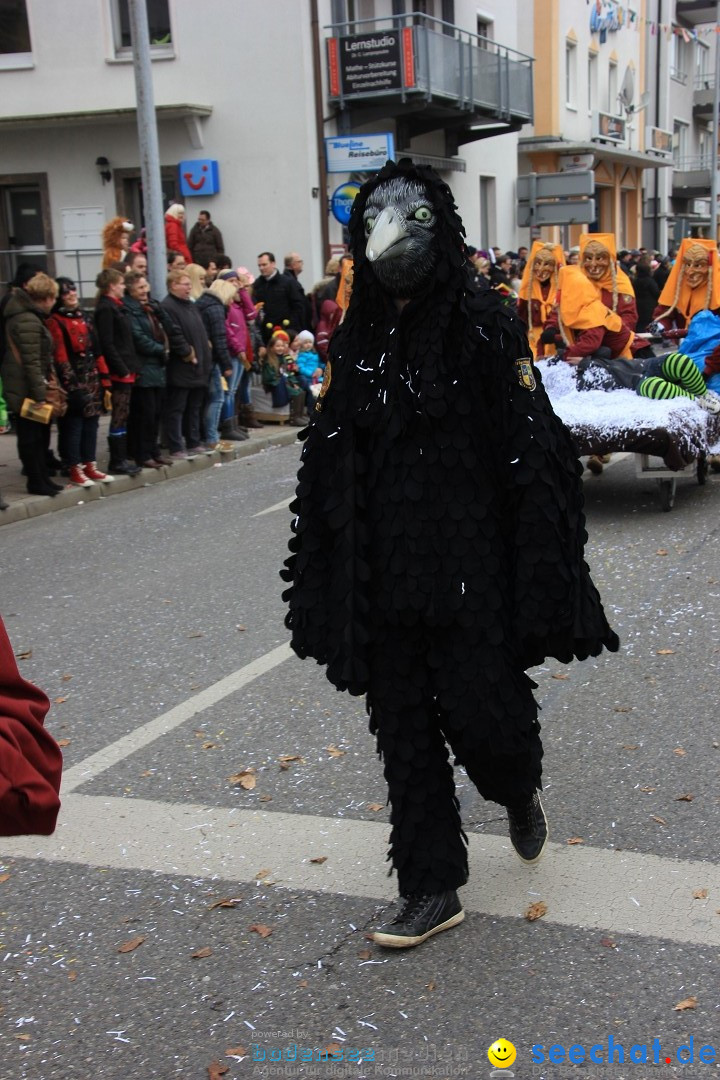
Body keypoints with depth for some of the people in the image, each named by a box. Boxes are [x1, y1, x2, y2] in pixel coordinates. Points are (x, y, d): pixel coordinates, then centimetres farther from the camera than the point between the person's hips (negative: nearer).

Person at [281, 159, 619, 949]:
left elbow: (531, 449, -9)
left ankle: (519, 794, 39)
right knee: (403, 730, 9)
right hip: (382, 573, 5)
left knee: (480, 713, 1)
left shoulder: (483, 326, -7)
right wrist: (325, 581, 9)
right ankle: (432, 890, 24)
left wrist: (537, 575, -14)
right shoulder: (355, 338, 8)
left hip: (468, 564, -4)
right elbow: (328, 462, 10)